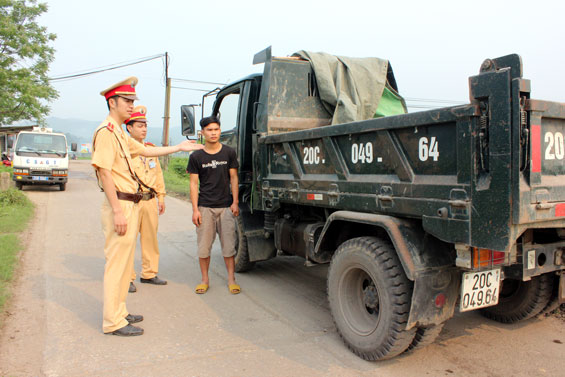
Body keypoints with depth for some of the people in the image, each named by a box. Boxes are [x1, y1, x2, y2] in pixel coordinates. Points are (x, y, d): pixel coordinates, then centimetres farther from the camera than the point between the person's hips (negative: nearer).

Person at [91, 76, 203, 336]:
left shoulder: (120, 134, 19)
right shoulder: (106, 132, -12)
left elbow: (146, 151, 29)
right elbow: (104, 172, -19)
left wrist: (179, 147, 28)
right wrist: (118, 211, -23)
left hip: (131, 205, 10)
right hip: (119, 205, -10)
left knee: (124, 261, 16)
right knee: (116, 262, -4)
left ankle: (119, 311, 28)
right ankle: (113, 322, 6)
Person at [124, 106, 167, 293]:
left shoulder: (150, 148, 15)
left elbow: (158, 174, 20)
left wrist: (161, 197, 17)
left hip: (150, 200, 6)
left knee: (151, 237, 11)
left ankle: (149, 273, 24)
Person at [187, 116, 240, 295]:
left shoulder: (229, 153, 5)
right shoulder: (196, 157, 4)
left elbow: (233, 178, 7)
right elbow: (194, 183, 3)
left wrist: (235, 202, 0)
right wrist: (195, 209, -3)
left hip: (225, 206, 0)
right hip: (205, 207, 0)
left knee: (229, 245, 2)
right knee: (203, 245, 4)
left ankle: (231, 279, 14)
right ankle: (205, 279, 18)